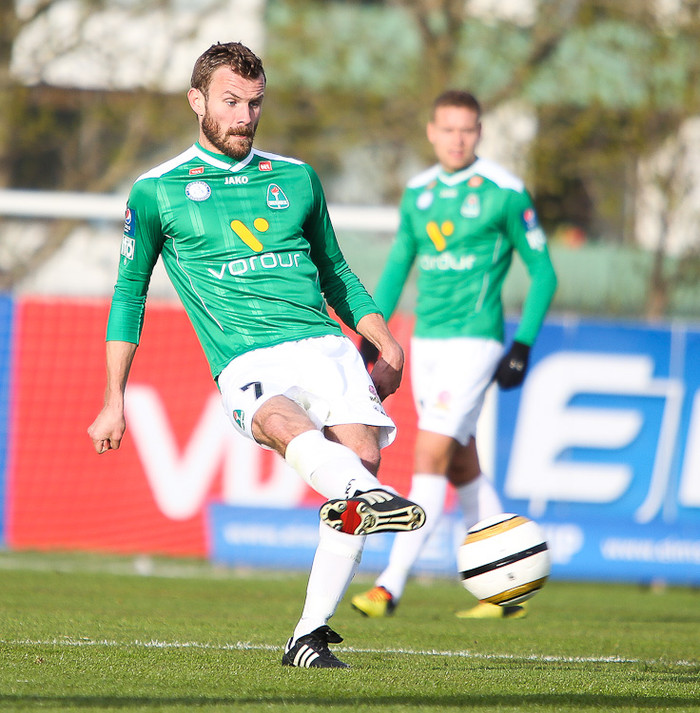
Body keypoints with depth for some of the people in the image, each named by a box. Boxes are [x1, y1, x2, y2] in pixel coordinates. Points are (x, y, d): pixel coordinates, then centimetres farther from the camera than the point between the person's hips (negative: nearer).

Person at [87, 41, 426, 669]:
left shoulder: (297, 179, 20)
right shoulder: (157, 192, 11)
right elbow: (129, 293, 18)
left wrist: (385, 341, 16)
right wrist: (114, 401, 14)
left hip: (325, 346, 3)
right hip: (247, 362, -3)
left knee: (360, 451, -22)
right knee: (285, 423, -37)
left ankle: (309, 636, -17)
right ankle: (373, 497, -67)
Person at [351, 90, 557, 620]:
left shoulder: (504, 192, -7)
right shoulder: (418, 192, 10)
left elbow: (543, 273, -4)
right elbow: (398, 264, 20)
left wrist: (522, 348, -10)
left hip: (473, 341, -7)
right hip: (425, 341, 7)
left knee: (430, 458, -13)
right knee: (462, 469, 10)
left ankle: (391, 585, -14)